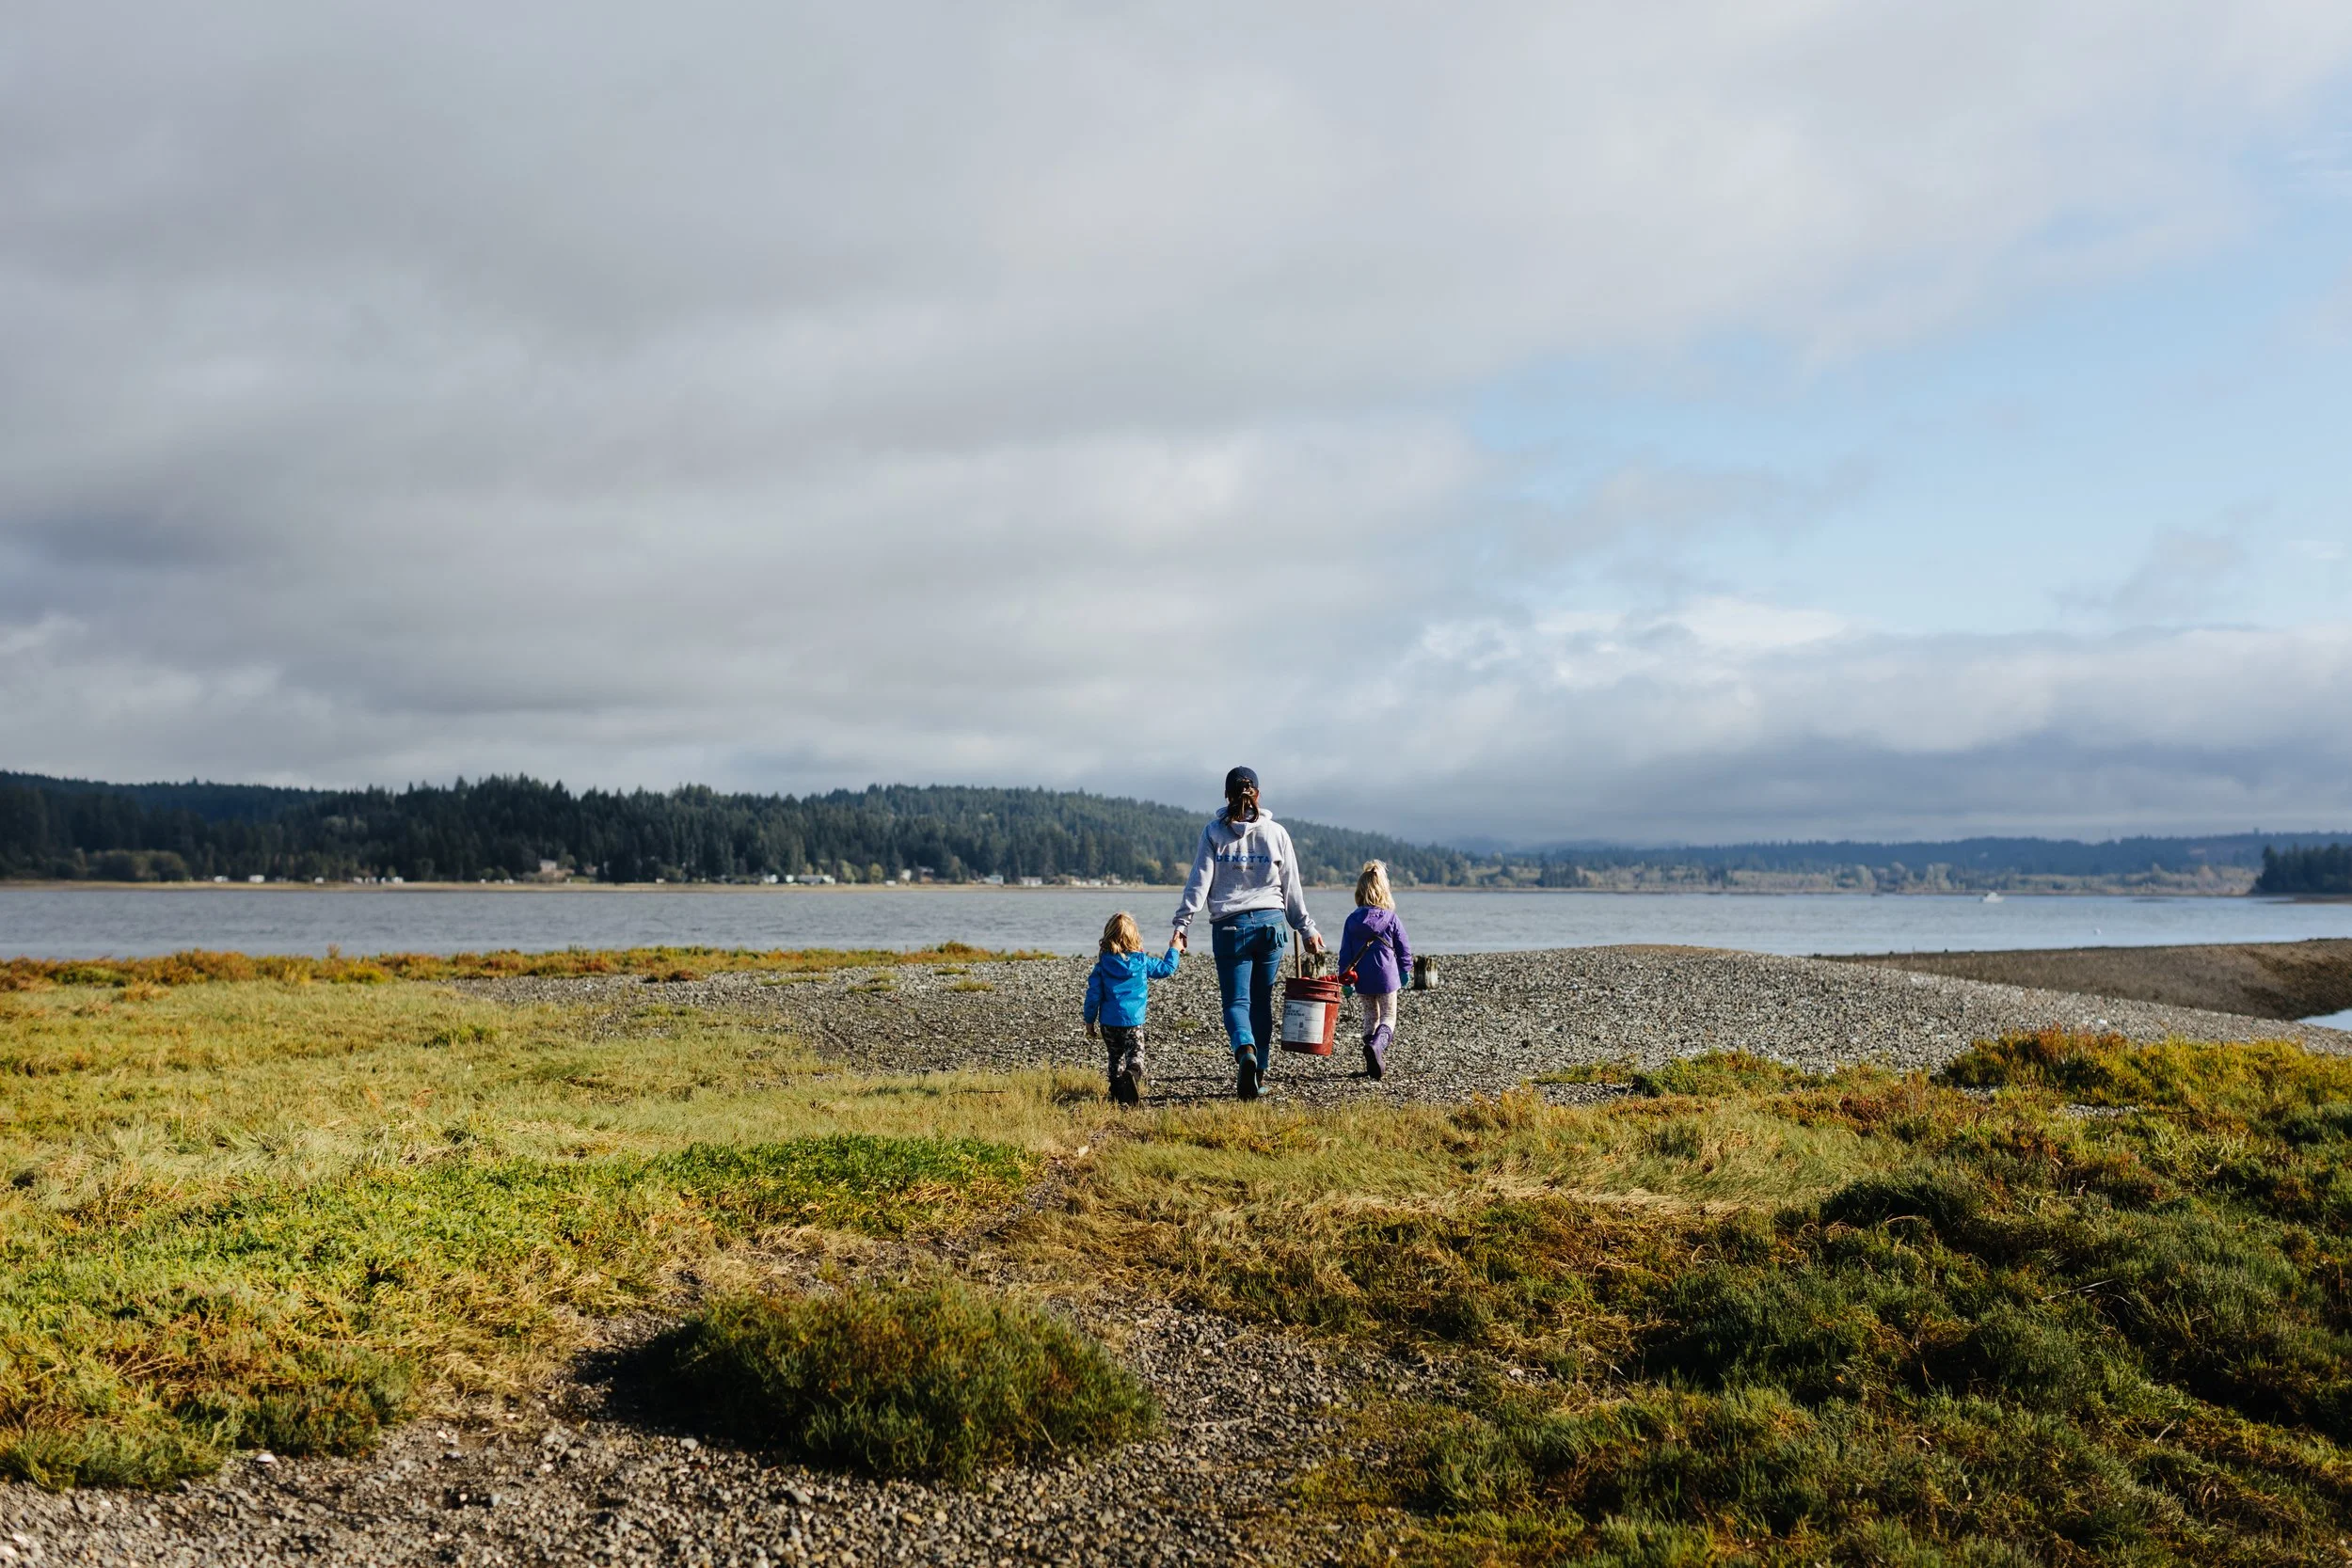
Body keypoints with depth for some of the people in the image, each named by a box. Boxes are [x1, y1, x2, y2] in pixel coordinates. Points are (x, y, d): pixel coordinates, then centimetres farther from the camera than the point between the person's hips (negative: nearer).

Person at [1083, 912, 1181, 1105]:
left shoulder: (1102, 965, 1)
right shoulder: (1142, 962, -1)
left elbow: (1093, 995, 1)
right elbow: (1167, 968, 14)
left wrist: (1090, 1021, 11)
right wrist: (1174, 950, 32)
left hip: (1108, 1022, 2)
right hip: (1133, 1020, -2)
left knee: (1116, 1058, 16)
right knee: (1135, 1055, -4)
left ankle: (1118, 1092, 9)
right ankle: (1133, 1075, -35)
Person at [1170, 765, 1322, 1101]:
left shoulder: (1214, 833, 0)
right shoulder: (1276, 833, 4)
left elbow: (1198, 883, -6)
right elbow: (1291, 889, 8)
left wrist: (1181, 925, -4)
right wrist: (1307, 929, 16)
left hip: (1229, 926, -2)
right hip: (1270, 922, 2)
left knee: (1236, 1001, 0)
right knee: (1262, 1001, 11)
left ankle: (1246, 1052, -29)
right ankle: (1259, 1073, 14)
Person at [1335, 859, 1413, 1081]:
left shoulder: (1353, 920, -2)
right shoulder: (1391, 919, -7)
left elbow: (1345, 952, 0)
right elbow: (1404, 948, -1)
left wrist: (1345, 978, 7)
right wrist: (1405, 971, 14)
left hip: (1362, 979, 3)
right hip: (1387, 977, -3)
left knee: (1370, 1016, 18)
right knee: (1388, 1017, 5)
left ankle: (1374, 1062, 15)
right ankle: (1376, 1045, -25)